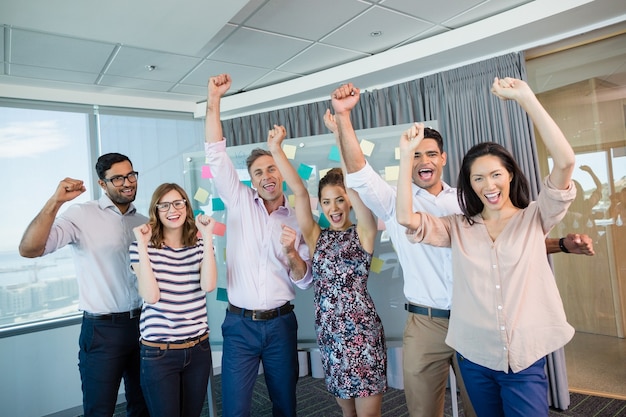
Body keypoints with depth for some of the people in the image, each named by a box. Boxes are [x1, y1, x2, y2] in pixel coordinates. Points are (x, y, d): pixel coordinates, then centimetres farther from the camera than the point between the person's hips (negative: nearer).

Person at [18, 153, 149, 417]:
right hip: (103, 330, -5)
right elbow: (29, 249, -22)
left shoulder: (144, 222, 8)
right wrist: (55, 201, -29)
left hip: (142, 324, 5)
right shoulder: (82, 215, -9)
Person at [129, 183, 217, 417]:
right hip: (158, 352, -3)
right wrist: (142, 246, -20)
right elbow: (151, 296, -20)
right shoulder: (143, 247, -6)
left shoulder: (199, 246, 2)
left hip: (198, 348, 3)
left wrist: (207, 237, -17)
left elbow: (208, 285, -16)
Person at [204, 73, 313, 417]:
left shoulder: (297, 219, 2)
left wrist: (292, 253, -18)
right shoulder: (239, 202, 1)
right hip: (239, 324, -1)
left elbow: (304, 281, 1)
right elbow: (216, 156, -9)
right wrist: (214, 101, -15)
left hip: (281, 323, 1)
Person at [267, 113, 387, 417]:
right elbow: (299, 192, -3)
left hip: (363, 331, -3)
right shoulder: (316, 238, 6)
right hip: (329, 333, 4)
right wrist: (276, 150, -10)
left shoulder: (362, 233, -2)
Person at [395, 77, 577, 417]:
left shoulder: (535, 218, -1)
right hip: (473, 356, 3)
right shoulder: (458, 228, 3)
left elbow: (565, 161, -15)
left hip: (525, 358, -2)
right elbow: (406, 218, -10)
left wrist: (526, 97, -19)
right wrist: (407, 154, -12)